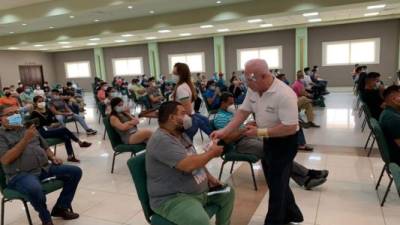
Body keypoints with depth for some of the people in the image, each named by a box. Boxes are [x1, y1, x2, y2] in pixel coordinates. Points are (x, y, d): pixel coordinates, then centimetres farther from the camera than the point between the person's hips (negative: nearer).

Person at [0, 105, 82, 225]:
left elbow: (45, 147, 26)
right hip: (20, 174, -6)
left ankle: (60, 208, 6)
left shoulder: (28, 128, 19)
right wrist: (25, 139, -17)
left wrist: (53, 158, 5)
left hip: (45, 167, 6)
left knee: (75, 171, -7)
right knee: (35, 188, -39)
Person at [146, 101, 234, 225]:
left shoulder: (181, 134, 9)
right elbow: (188, 165, -32)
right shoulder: (161, 140, -24)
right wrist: (212, 153, -15)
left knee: (227, 193, 16)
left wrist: (209, 177, 4)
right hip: (172, 198, -10)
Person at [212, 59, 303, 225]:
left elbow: (291, 128, -30)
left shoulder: (284, 95, -30)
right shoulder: (253, 89, -6)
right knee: (275, 182, 22)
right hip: (269, 140, 8)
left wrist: (259, 132, -27)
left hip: (284, 143, -8)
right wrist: (225, 131, -13)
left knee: (277, 185, 6)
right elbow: (243, 111, -2)